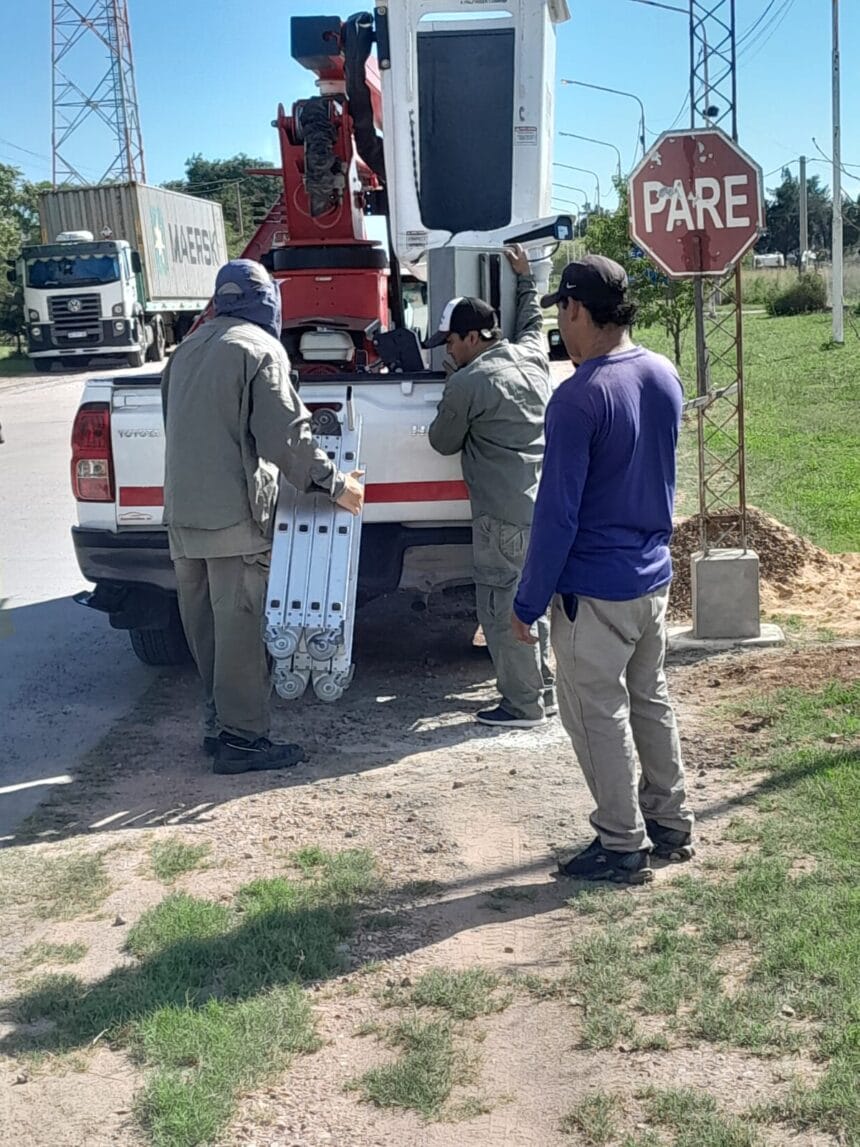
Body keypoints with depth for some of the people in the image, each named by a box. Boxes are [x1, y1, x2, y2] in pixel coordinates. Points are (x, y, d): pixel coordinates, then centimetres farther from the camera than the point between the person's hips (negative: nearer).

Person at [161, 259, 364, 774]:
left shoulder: (188, 349, 16)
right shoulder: (260, 350, -9)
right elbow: (285, 436, -16)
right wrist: (335, 482, -7)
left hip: (184, 510, 8)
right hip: (234, 513, -8)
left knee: (206, 625, 13)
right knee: (241, 626, -3)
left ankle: (220, 722, 22)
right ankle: (241, 736, 0)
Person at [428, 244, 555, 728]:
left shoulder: (468, 384, -14)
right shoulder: (531, 356, 8)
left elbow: (443, 442, -1)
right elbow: (533, 319, 31)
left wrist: (447, 420, 18)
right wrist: (525, 276, 46)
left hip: (504, 516, -9)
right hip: (542, 507, 9)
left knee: (503, 610, 1)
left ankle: (524, 704, 7)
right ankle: (543, 689, 26)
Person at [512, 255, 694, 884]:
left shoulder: (579, 397, -22)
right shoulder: (665, 375, 2)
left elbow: (557, 514, -20)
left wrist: (529, 602, -14)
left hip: (594, 589, -8)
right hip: (654, 574, 8)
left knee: (599, 715, 5)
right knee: (651, 699, 20)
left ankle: (623, 846, 15)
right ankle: (672, 824, 31)